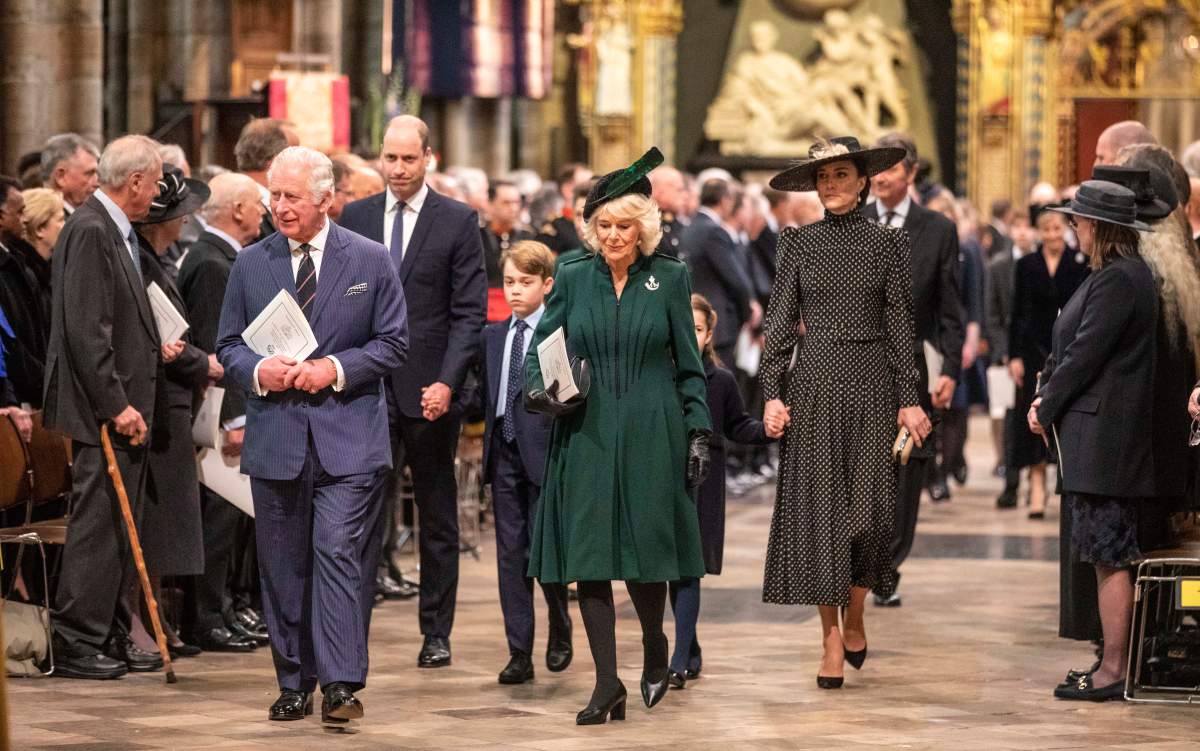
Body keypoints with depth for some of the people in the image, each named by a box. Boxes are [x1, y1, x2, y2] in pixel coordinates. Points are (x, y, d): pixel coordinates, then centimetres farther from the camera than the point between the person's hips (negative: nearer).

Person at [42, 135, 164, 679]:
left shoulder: (114, 231, 15)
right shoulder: (90, 232, -16)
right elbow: (86, 332, -22)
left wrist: (154, 350, 15)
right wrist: (117, 405, -22)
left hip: (122, 404, 10)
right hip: (101, 408, -10)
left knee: (115, 527, 13)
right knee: (98, 523, -7)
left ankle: (97, 638, 19)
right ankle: (75, 646, -3)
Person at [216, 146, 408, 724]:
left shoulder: (370, 260, 3)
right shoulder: (250, 263, 9)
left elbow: (393, 343, 3)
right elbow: (228, 345, 11)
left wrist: (336, 368, -12)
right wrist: (257, 371, -11)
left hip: (348, 437, -3)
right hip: (275, 437, 3)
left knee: (340, 556, -12)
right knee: (283, 565, 7)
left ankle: (341, 685, -12)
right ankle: (294, 684, 16)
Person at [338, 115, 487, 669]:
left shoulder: (458, 222, -1)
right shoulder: (355, 217, 8)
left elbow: (470, 312, -4)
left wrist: (446, 382, -14)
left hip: (430, 391, -2)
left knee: (438, 520, 9)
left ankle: (436, 634, 16)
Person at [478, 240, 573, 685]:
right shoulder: (492, 336, 14)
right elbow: (485, 392, 15)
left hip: (544, 453, -5)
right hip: (504, 454, 5)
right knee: (510, 552, 5)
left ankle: (560, 631, 23)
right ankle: (519, 653, 8)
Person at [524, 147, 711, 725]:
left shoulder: (669, 279, 4)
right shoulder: (572, 279, 7)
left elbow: (689, 365, 7)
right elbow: (540, 348, 8)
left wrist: (698, 432, 1)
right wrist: (538, 390, -13)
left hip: (650, 436, -1)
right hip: (585, 434, 1)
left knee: (644, 550, -2)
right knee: (589, 555, -5)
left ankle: (655, 650, 28)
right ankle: (607, 684, 0)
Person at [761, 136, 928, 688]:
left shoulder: (888, 243, 5)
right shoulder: (798, 243, 7)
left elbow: (900, 324, 4)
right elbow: (780, 322, 5)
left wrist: (909, 398, -2)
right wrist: (773, 392, -4)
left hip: (871, 382, -1)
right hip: (814, 384, 1)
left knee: (870, 507, -6)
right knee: (820, 507, -2)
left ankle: (855, 617, 17)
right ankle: (832, 638, 2)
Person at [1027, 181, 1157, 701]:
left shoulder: (1118, 281, -17)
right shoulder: (1120, 274, 16)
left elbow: (1085, 355, -18)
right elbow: (1071, 344, 18)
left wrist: (1045, 410, -7)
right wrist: (1046, 394, 8)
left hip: (1104, 436, -10)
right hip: (1096, 437, 10)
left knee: (1110, 556, -7)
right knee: (1107, 554, 12)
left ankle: (1114, 671, -4)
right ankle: (1116, 663, 16)